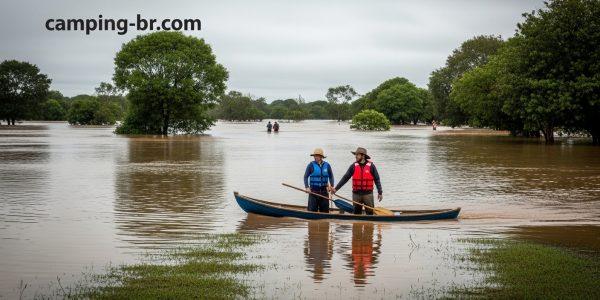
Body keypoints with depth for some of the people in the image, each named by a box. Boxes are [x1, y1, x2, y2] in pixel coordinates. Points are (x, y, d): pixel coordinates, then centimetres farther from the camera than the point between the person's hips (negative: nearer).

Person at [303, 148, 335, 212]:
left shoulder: (327, 165, 5)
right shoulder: (311, 165, -3)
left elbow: (331, 176, 13)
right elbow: (306, 176, -3)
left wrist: (331, 186, 2)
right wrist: (307, 187, -14)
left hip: (324, 190, 3)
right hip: (313, 191, -3)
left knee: (325, 209, 8)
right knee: (312, 209, -4)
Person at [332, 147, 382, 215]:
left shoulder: (371, 166, -3)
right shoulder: (353, 166, 2)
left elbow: (377, 179, 1)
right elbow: (345, 178, 3)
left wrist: (380, 192, -1)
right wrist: (336, 188, -4)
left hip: (368, 194, -2)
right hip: (356, 194, 2)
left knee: (370, 213, -1)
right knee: (357, 213, 10)